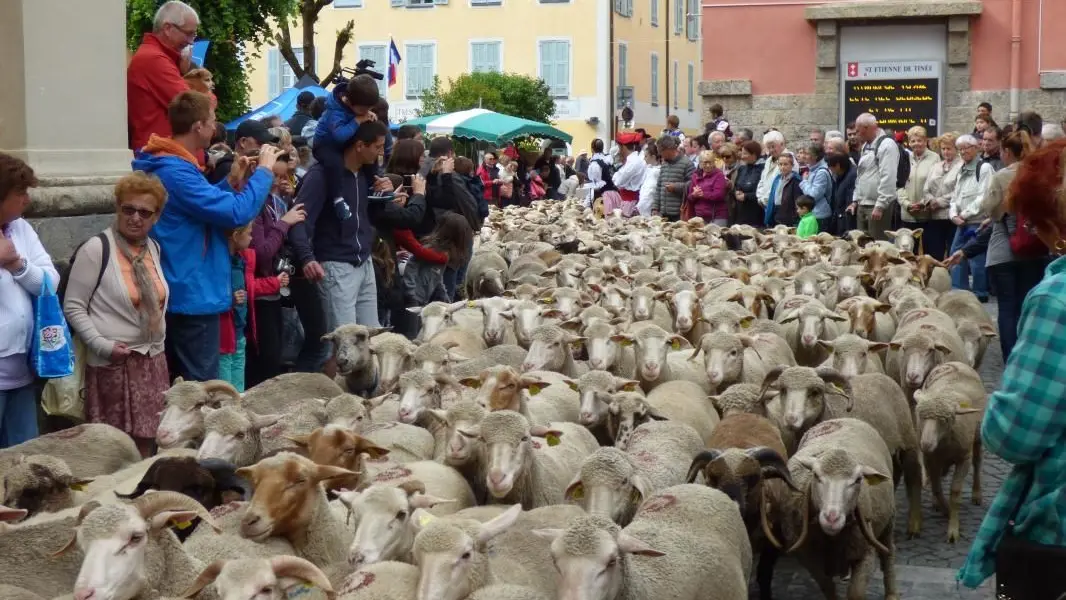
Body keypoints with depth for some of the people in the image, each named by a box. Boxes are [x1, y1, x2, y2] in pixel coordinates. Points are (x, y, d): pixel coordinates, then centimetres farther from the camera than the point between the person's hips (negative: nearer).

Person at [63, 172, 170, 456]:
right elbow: (73, 307, -10)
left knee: (145, 443, 10)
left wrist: (158, 338, 13)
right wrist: (101, 345, -18)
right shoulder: (96, 248, -11)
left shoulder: (153, 248, 8)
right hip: (112, 363, -6)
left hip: (152, 361, 6)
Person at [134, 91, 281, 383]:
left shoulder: (169, 165, 11)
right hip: (194, 295, -11)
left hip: (181, 292, 11)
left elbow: (206, 206, 24)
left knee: (182, 388, 17)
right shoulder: (175, 172, -22)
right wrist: (264, 171, -11)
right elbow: (237, 213, -25)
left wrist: (231, 182, 11)